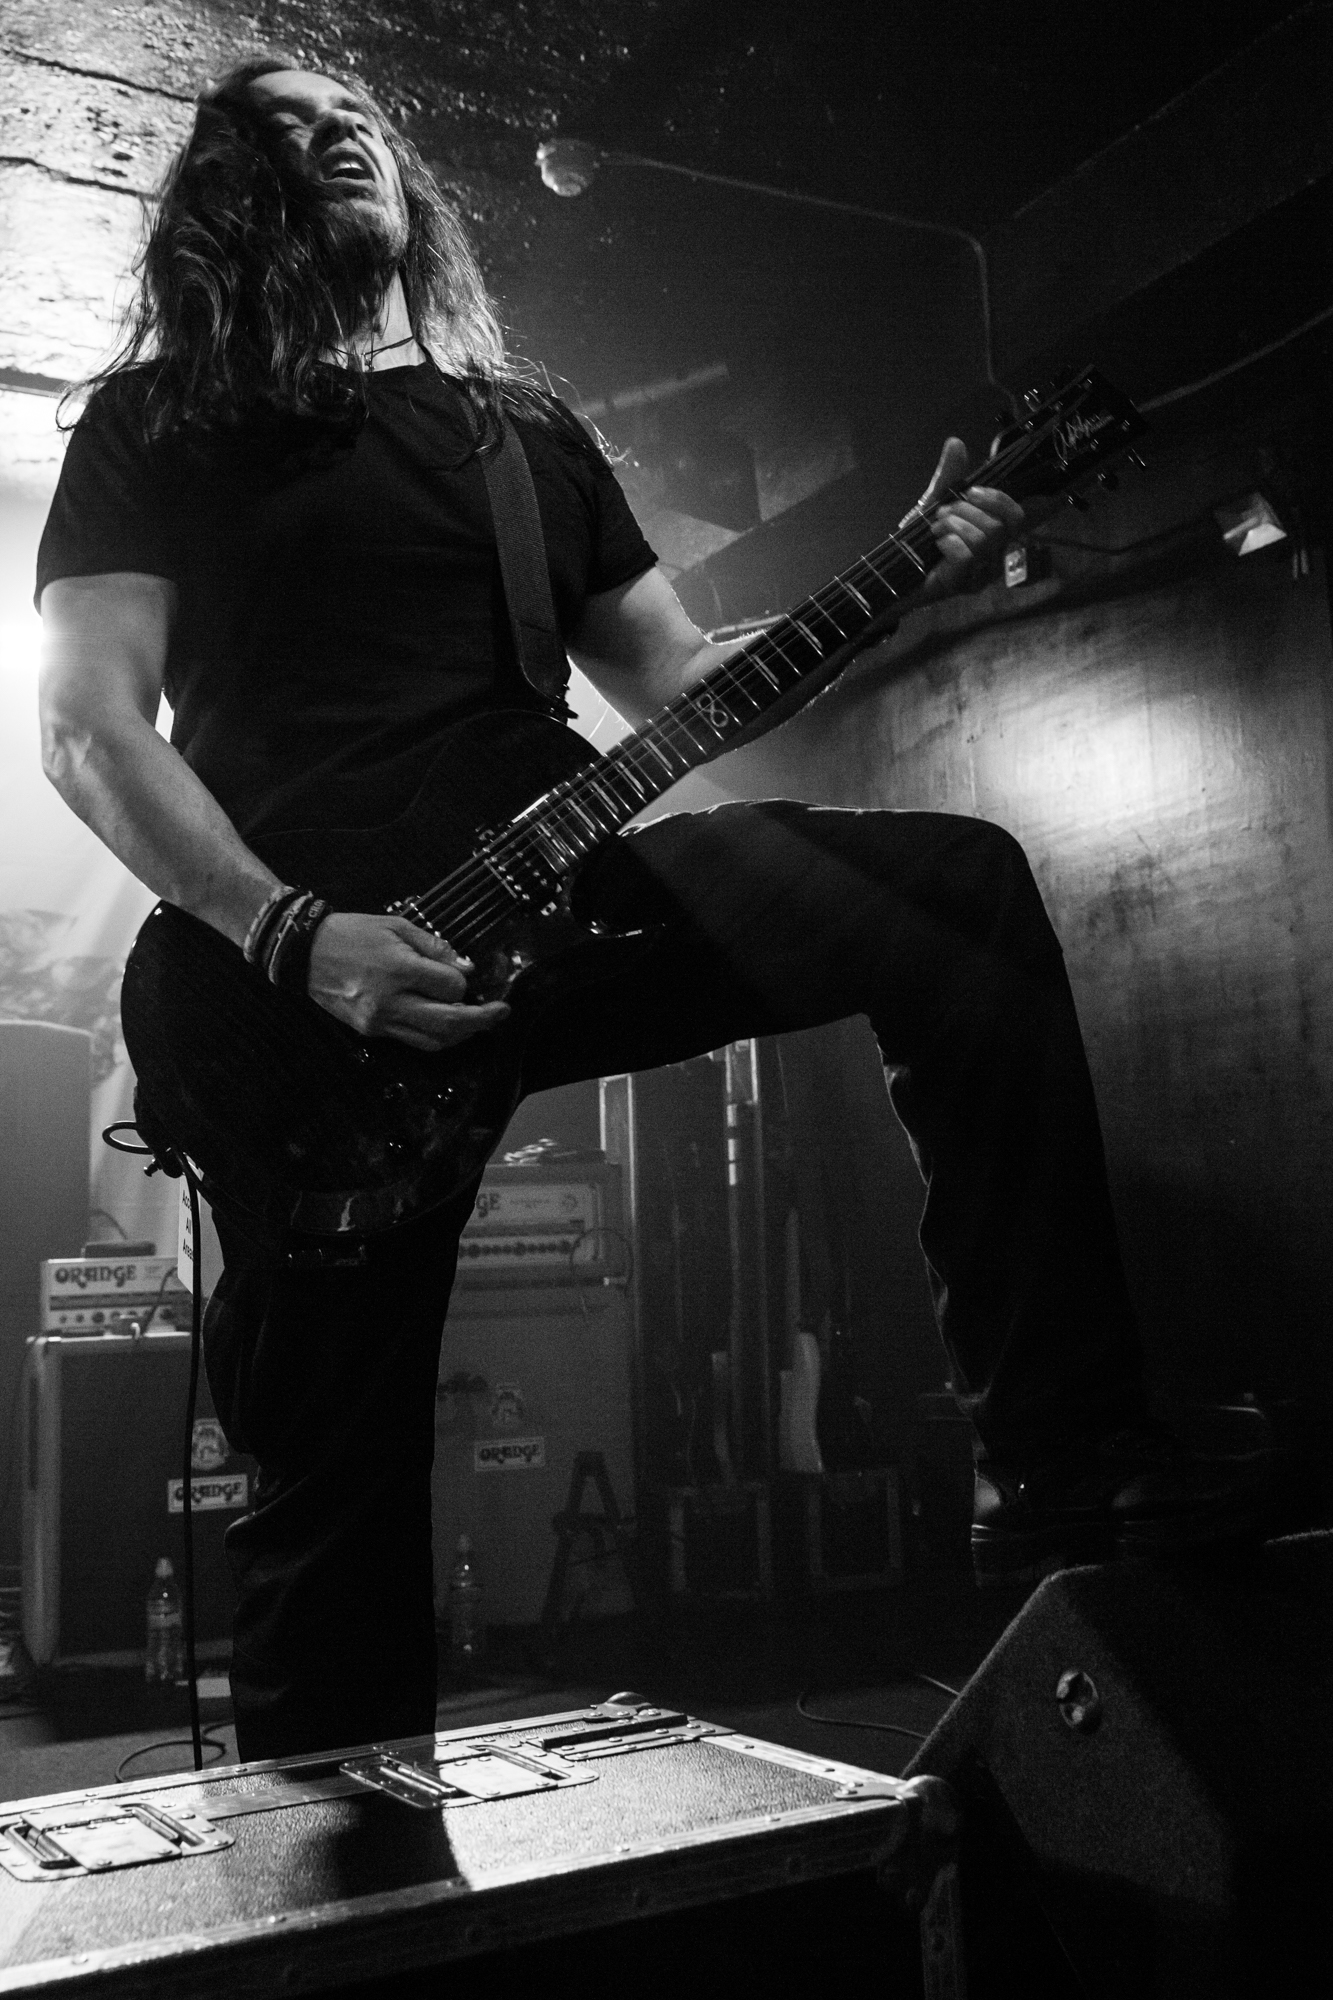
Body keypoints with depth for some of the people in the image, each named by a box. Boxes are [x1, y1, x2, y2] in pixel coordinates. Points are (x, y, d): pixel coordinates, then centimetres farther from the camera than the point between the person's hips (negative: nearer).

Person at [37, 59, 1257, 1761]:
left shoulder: (525, 430, 23)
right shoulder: (151, 430, 10)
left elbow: (680, 681, 21)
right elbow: (90, 730, -2)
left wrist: (899, 584, 7)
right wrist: (298, 939, -17)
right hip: (297, 967, -3)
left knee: (965, 889, -15)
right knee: (333, 1468, -3)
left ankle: (1060, 1474, -15)